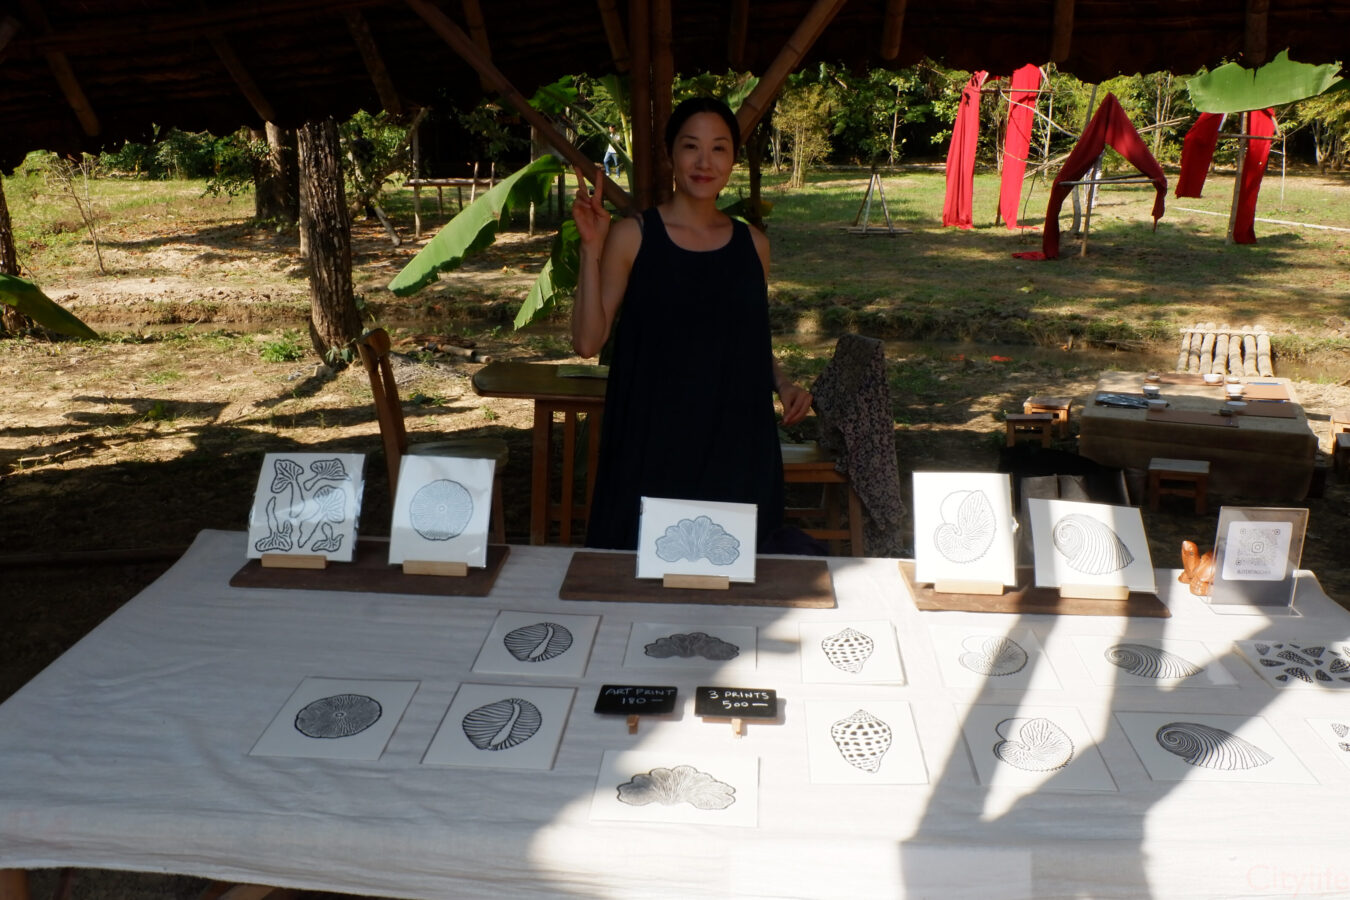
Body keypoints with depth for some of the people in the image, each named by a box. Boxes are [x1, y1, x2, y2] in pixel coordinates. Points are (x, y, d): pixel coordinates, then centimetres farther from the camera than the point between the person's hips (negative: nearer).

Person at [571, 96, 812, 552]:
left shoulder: (753, 244, 9)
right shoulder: (632, 236, -2)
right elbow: (587, 341, -7)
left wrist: (782, 383, 2)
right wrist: (591, 248, -13)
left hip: (736, 447, 3)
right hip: (652, 446, -3)